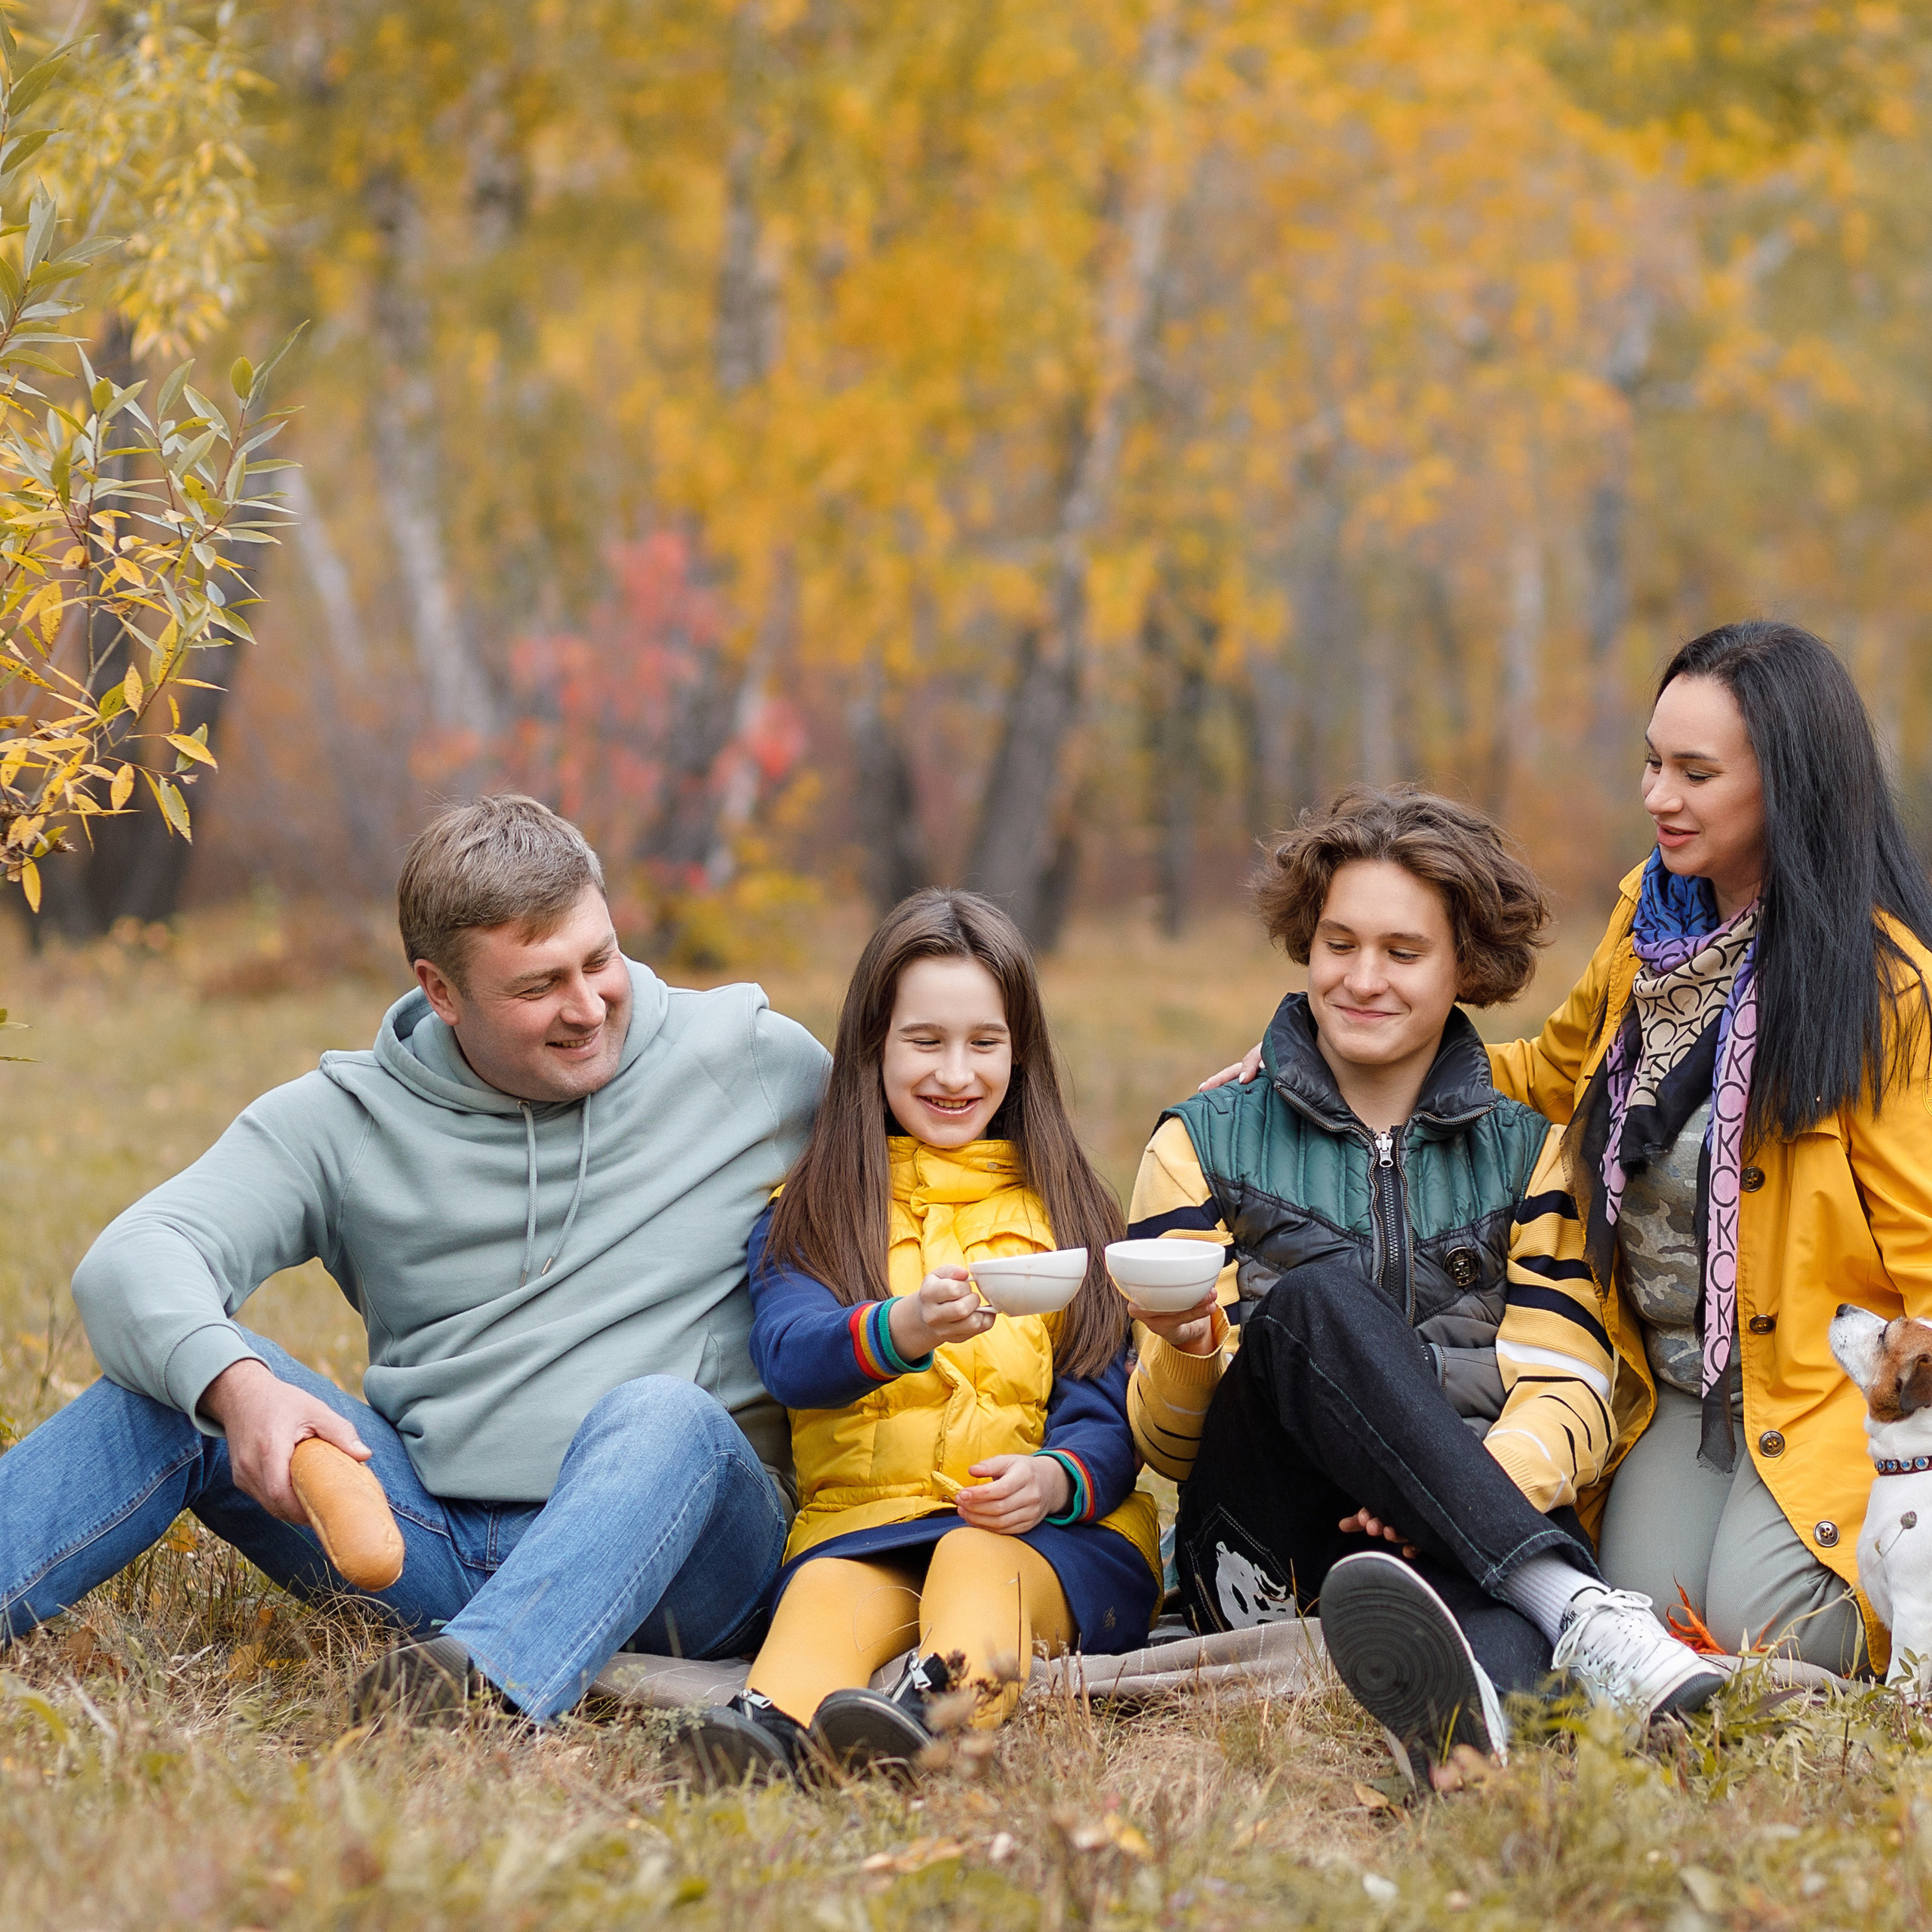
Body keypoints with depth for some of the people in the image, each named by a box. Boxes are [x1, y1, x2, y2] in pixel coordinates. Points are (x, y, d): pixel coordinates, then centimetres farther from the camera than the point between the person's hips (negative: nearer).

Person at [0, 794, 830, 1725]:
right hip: (435, 1536, 3)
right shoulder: (344, 1119, 4)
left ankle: (488, 1681, -62)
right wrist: (235, 1385, -32)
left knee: (665, 1417, -37)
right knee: (184, 1376, -16)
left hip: (683, 1544, -2)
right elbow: (134, 1263, -9)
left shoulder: (756, 1061, 4)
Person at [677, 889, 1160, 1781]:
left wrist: (1055, 1480, -16)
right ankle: (772, 1721, -64)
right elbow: (787, 1355, -6)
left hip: (1055, 1536, 0)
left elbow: (1108, 1414, 9)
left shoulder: (1068, 1216, 19)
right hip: (858, 1523, 1)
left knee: (980, 1560, -35)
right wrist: (904, 1329, -29)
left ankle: (941, 1703, -66)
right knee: (832, 1591, -34)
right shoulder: (804, 1218, 16)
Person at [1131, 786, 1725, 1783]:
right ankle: (1574, 1619, -47)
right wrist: (1184, 1355, -18)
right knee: (1320, 1293, -31)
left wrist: (1466, 1486, -19)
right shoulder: (1206, 1143, 13)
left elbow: (1572, 1398, 4)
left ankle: (1461, 1695, -75)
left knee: (1561, 1538, -38)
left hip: (1485, 1516, 0)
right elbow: (1169, 1442, 7)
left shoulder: (1528, 1149, 16)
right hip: (1268, 1567, 0)